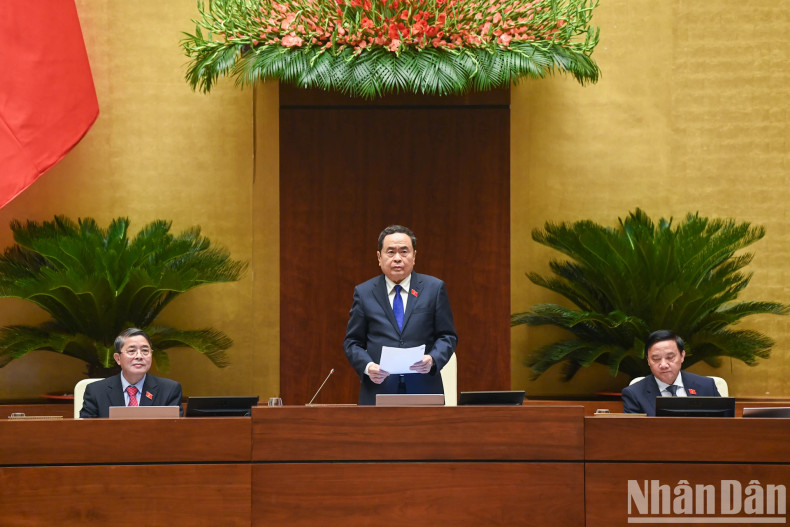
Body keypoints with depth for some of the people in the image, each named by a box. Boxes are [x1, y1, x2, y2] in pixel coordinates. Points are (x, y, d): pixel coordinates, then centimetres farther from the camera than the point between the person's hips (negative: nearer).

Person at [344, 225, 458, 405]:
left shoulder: (434, 288, 9)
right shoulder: (363, 293, 10)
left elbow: (448, 336, 8)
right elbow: (352, 342, 10)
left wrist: (433, 359, -13)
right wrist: (367, 366, -10)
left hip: (424, 391, 0)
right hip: (378, 391, 0)